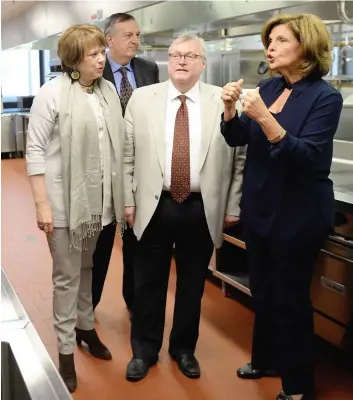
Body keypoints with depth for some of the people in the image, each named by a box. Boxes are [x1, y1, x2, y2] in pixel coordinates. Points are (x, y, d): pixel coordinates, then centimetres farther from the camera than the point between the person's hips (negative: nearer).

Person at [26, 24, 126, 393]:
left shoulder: (108, 91, 4)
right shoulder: (52, 94, -11)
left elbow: (116, 145, 9)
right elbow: (35, 150, -11)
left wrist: (120, 196, 9)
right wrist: (42, 203, -15)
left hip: (98, 197, 5)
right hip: (65, 198, -5)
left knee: (88, 267, 19)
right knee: (67, 275, 4)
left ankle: (85, 326, 38)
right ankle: (65, 348, 18)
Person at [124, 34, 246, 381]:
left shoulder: (223, 102, -1)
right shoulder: (141, 98, 2)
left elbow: (238, 158, 0)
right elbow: (127, 155, 4)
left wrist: (232, 206, -1)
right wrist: (128, 199, 0)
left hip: (202, 210, 0)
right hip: (155, 206, 0)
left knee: (192, 283, 13)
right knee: (148, 282, 11)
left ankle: (184, 349, 34)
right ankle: (144, 350, 30)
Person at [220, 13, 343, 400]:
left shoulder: (325, 97, -15)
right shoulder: (268, 87, 4)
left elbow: (307, 157, -24)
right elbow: (237, 138, 5)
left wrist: (263, 117, -34)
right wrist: (230, 108, -15)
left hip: (296, 215, -6)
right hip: (259, 207, 6)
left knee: (290, 298, 6)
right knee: (262, 291, 20)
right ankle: (265, 358, 42)